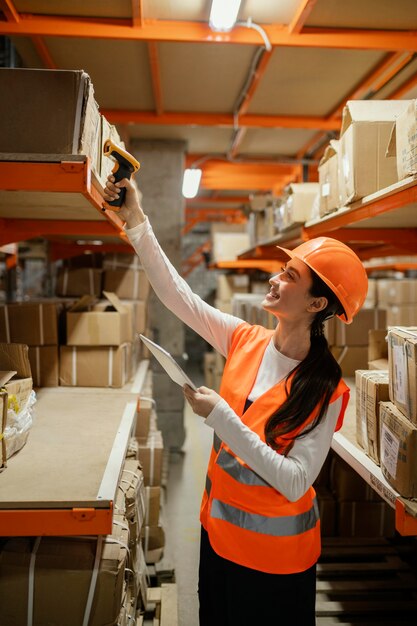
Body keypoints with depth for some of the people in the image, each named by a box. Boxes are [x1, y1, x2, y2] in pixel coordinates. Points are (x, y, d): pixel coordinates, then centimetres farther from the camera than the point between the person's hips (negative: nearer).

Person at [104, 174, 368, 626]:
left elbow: (295, 482, -27)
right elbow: (175, 293, -11)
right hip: (219, 528, 5)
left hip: (274, 551, -5)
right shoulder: (245, 341, -10)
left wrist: (221, 417, -32)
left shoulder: (323, 389, -22)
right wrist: (135, 220, -16)